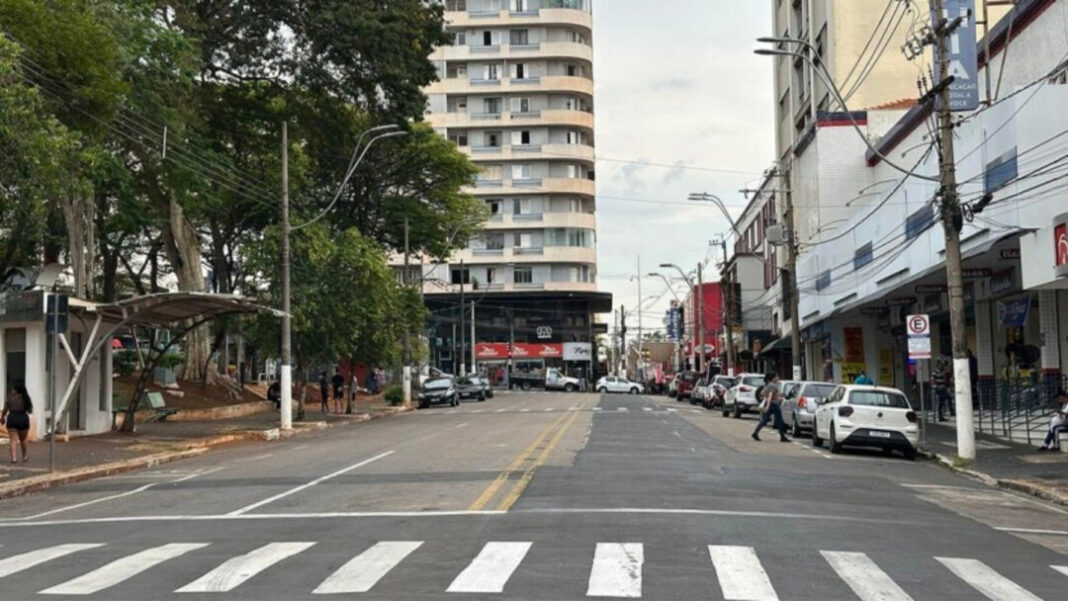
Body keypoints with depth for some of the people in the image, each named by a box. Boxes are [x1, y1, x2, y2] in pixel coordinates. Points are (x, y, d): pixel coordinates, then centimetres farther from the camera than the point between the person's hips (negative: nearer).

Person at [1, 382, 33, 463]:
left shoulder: (10, 398, -5)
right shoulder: (26, 398, -2)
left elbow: (5, 410, -2)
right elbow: (30, 411, 3)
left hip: (12, 418, -1)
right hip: (23, 419, 1)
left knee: (13, 440, 0)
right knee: (23, 439, 18)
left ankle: (13, 458, -12)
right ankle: (24, 457, 32)